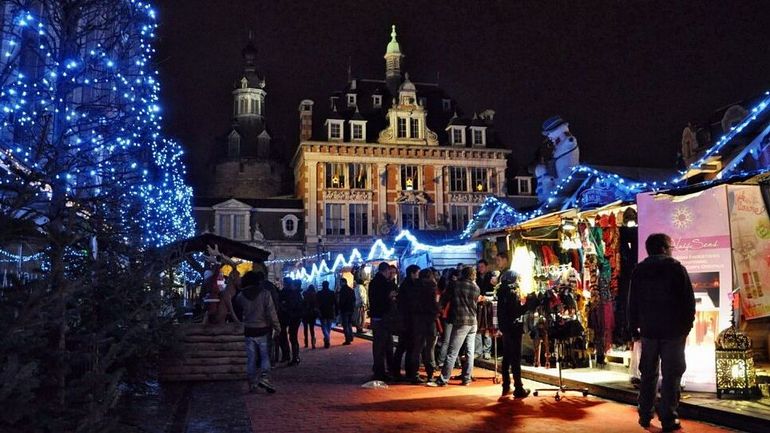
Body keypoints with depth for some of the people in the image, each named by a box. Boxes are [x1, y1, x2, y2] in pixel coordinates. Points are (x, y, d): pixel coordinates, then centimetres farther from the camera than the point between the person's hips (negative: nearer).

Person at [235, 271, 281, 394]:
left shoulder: (241, 295, 0)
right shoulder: (265, 293, -8)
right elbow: (271, 312, -11)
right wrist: (277, 327, -6)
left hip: (249, 330, 2)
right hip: (263, 330, -2)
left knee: (251, 359, 8)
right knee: (265, 356, 6)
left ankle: (252, 384, 10)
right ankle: (264, 378, -13)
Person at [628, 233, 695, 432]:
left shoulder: (638, 270, 6)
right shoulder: (676, 268, -6)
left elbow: (632, 302, 7)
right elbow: (689, 300, -6)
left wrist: (634, 326, 13)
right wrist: (688, 324, 4)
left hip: (648, 330, 4)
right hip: (673, 330, -4)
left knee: (648, 374, 11)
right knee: (671, 375, 0)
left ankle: (645, 416, 14)